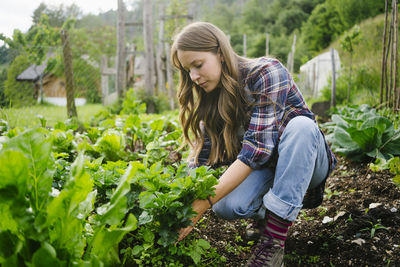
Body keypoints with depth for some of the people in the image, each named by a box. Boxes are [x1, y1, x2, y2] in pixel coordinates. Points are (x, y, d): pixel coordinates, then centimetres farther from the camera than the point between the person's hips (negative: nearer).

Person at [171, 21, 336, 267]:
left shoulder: (266, 72, -22)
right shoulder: (211, 99, -2)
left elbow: (257, 147, -31)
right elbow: (201, 159, -7)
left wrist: (204, 202, -36)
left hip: (306, 162, -3)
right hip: (261, 167, 4)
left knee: (301, 124, -37)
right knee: (226, 206, -29)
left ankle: (273, 242, -33)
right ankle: (266, 213, 7)